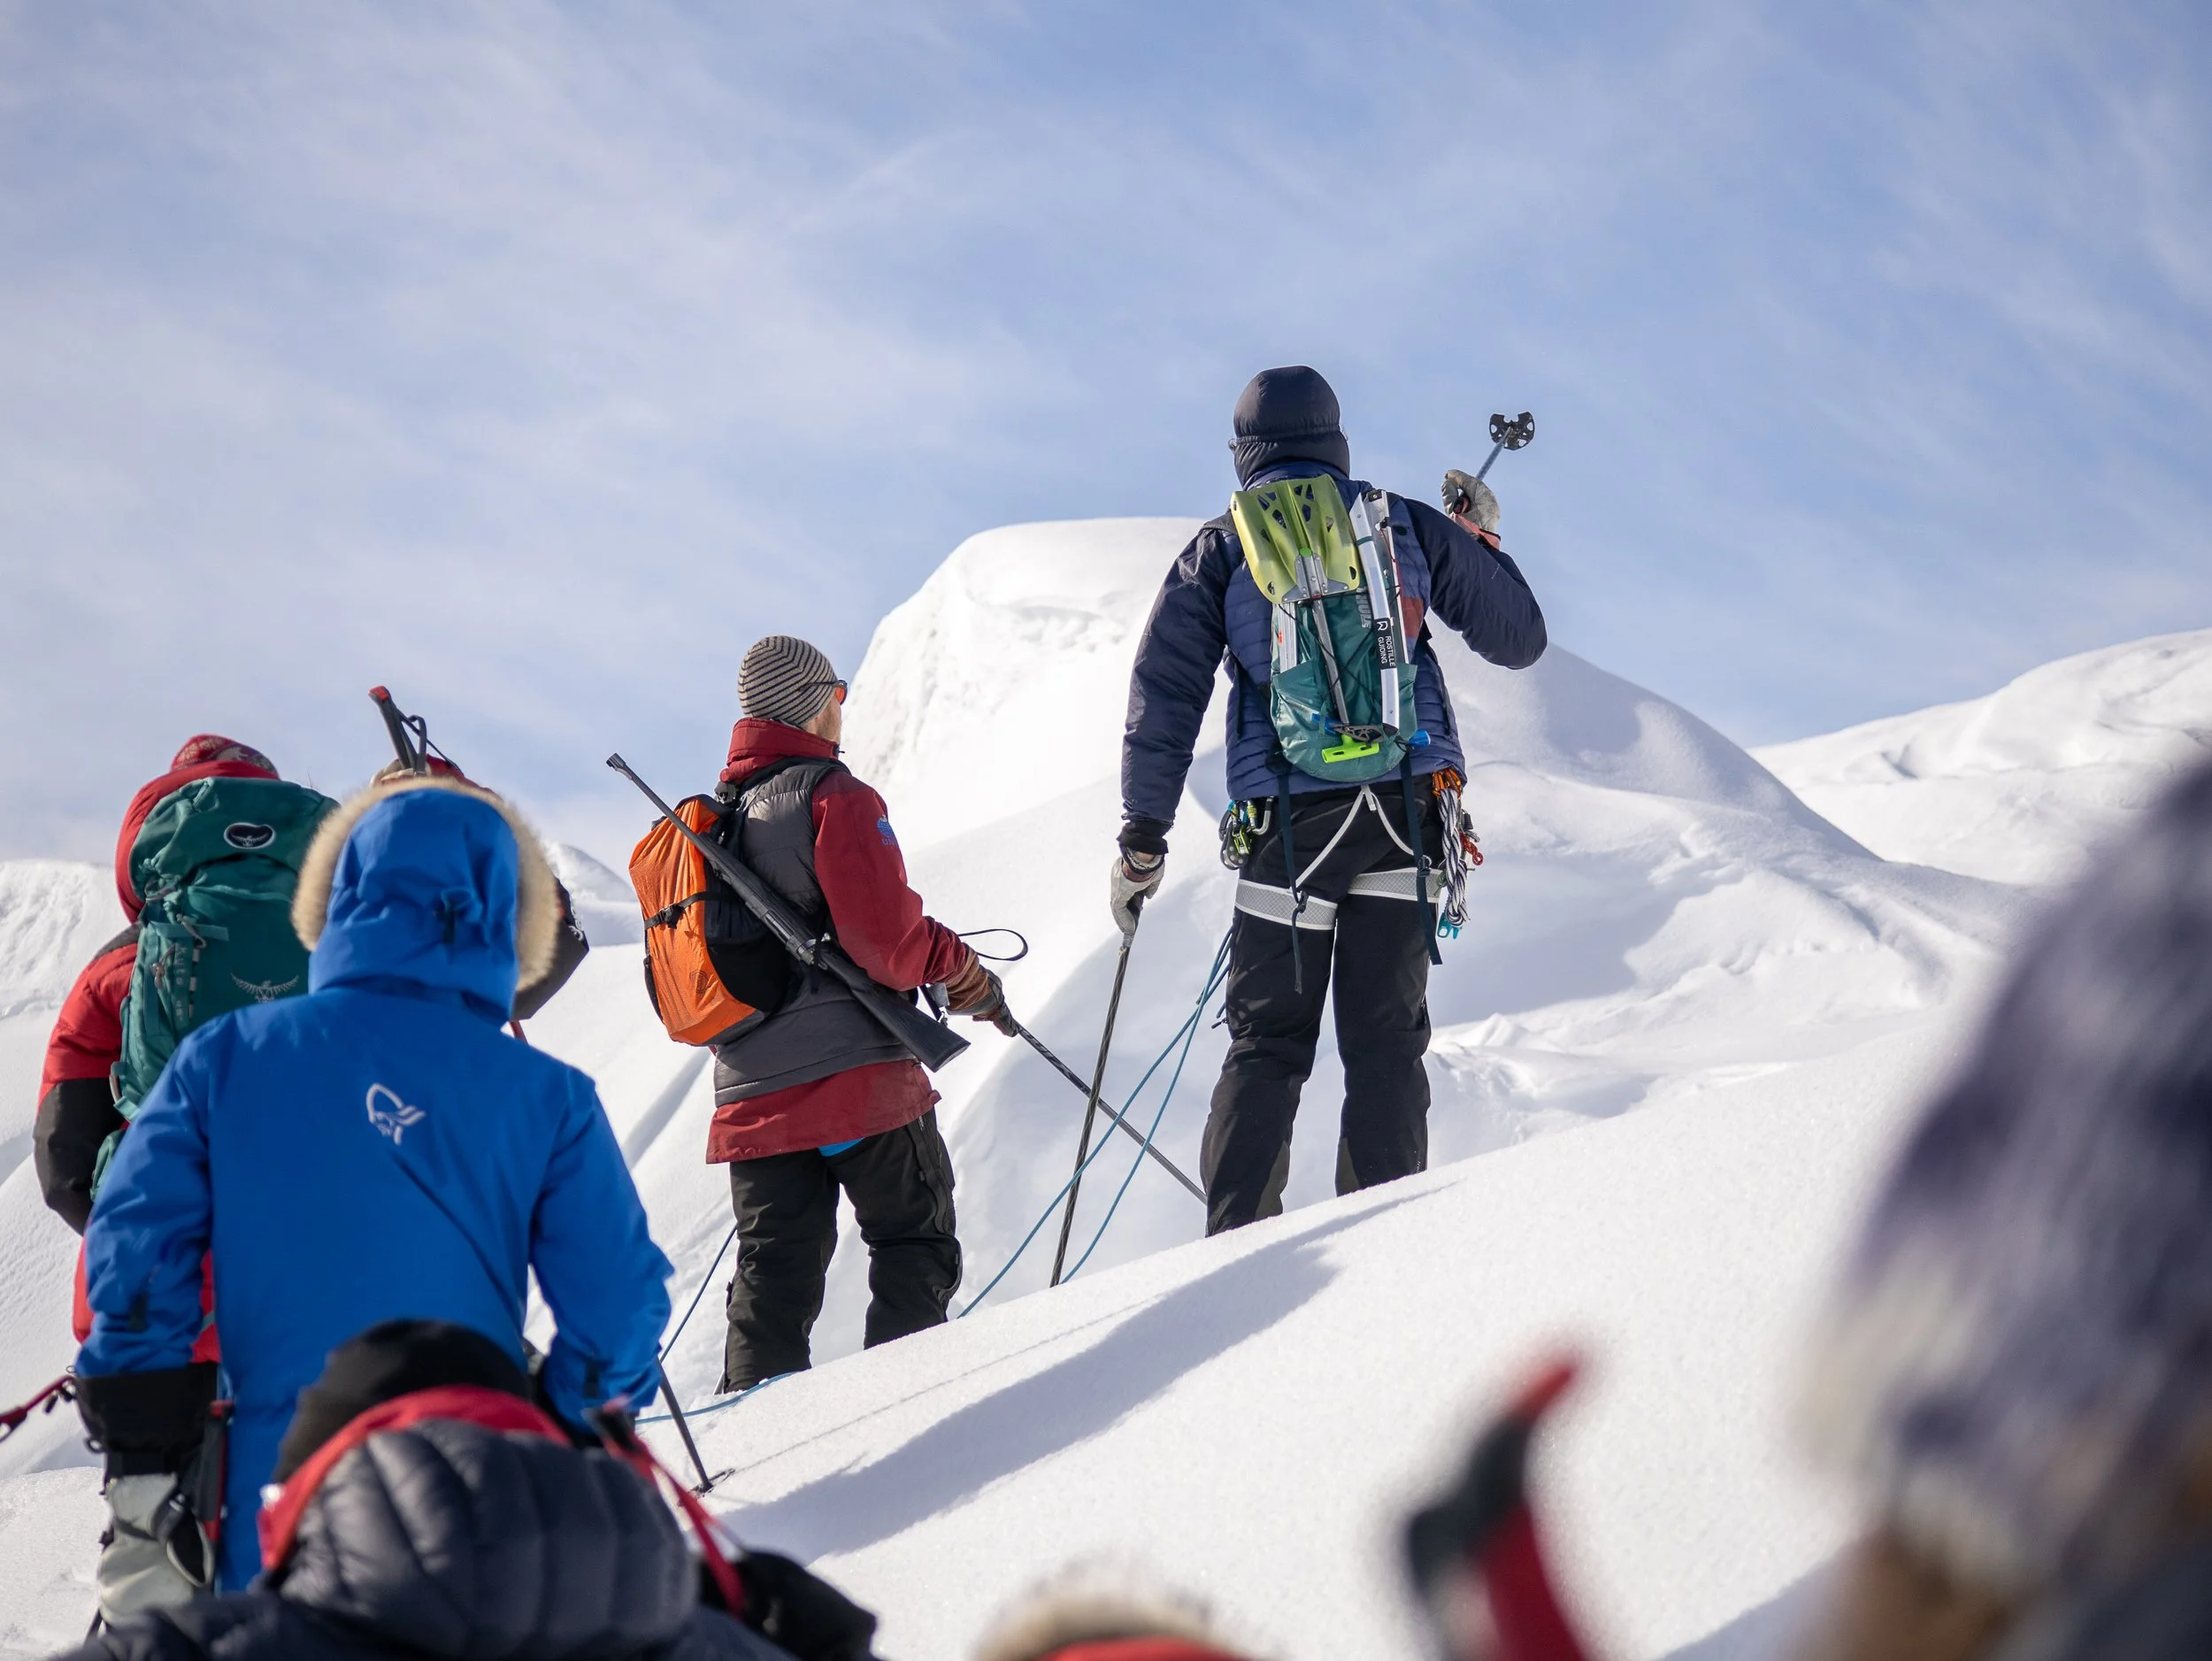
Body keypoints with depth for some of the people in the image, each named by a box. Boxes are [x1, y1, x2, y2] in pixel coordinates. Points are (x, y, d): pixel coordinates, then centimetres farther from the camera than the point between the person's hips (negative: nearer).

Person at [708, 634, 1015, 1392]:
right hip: (857, 1075, -6)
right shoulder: (833, 797, -9)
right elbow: (887, 935, -17)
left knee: (773, 1274, 8)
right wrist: (967, 977, -1)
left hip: (752, 1097, 7)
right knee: (914, 1246, 3)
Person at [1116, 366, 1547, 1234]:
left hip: (1292, 817, -1)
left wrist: (1142, 836, 6)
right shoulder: (1409, 526, 11)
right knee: (1387, 1041, 5)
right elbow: (1520, 640, 17)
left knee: (1268, 1043, 6)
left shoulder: (1220, 550, 8)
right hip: (1408, 808, 1)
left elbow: (1164, 691, 2)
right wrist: (1482, 541, 34)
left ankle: (1237, 1248, -5)